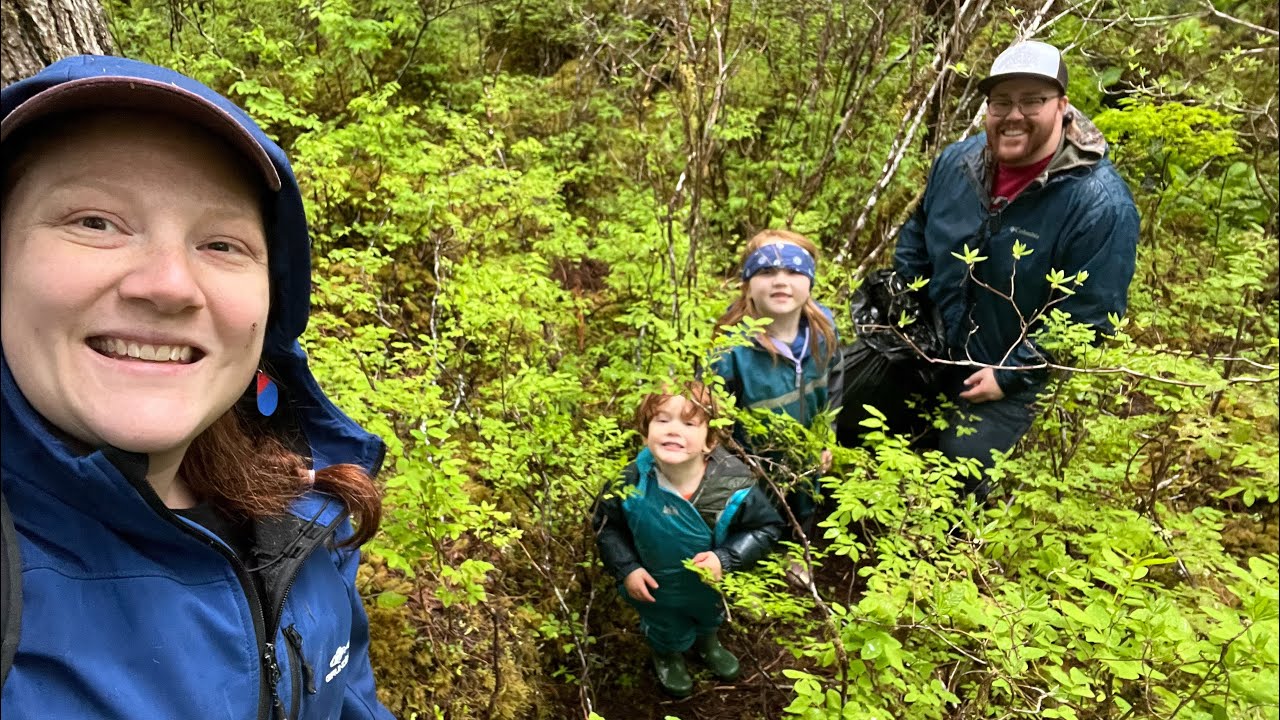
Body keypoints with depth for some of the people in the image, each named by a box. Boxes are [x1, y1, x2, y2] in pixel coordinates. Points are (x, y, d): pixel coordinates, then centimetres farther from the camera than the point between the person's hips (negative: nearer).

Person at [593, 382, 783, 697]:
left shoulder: (734, 485, -35)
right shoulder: (630, 485, -32)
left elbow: (768, 526, -18)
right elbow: (606, 524, -11)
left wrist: (726, 558, -29)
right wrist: (626, 569, -20)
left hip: (713, 585, 1)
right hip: (656, 592, -1)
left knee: (710, 620, 36)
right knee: (668, 634, 30)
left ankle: (707, 642, 72)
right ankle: (666, 657, 66)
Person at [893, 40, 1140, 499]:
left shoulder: (1101, 204, -24)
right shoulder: (957, 161, -6)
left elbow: (1087, 319, -20)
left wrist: (1012, 376, -19)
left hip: (1009, 378, -5)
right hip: (924, 353, 6)